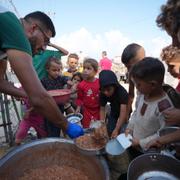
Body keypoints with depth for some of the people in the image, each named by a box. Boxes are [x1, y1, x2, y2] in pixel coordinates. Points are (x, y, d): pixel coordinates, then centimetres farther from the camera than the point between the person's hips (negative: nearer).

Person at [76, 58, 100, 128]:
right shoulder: (81, 85, -13)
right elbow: (79, 98, -2)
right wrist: (78, 107, -11)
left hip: (99, 109, 1)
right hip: (87, 109, -1)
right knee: (86, 127, 11)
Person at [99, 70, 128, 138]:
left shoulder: (122, 92, -37)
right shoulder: (102, 93, -23)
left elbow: (123, 112, -42)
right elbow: (102, 109, -16)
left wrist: (116, 129, -49)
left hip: (122, 114, -3)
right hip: (113, 113, 4)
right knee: (109, 132, 8)